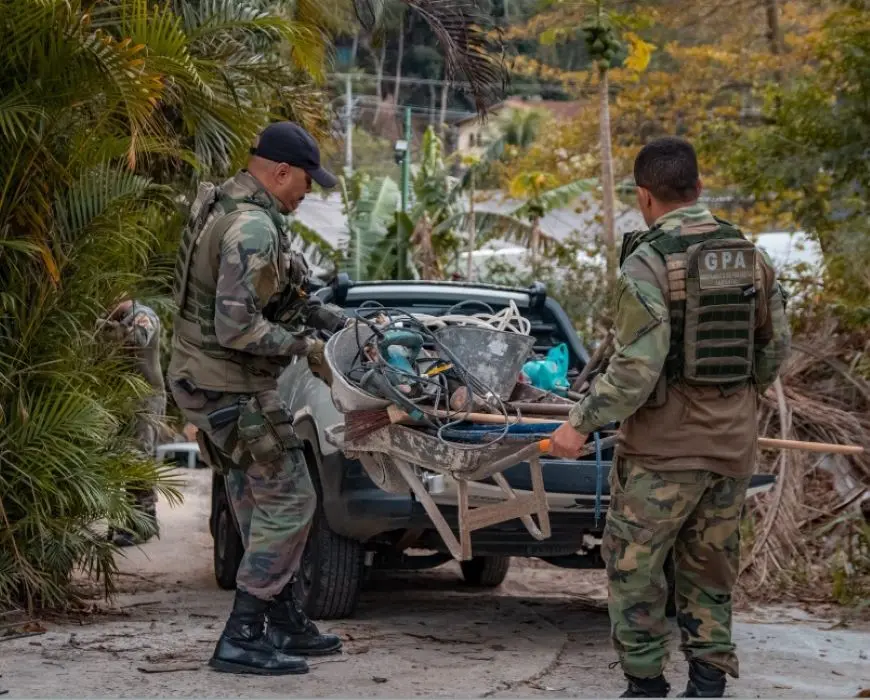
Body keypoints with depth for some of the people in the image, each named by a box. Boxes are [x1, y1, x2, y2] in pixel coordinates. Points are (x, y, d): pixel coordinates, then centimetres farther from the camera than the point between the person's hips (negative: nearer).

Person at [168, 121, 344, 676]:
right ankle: (243, 639, -5)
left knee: (259, 504, 17)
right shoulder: (253, 228, -22)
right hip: (233, 387, -10)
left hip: (204, 377, 10)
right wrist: (305, 347, -17)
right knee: (289, 501, -5)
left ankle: (287, 624, 26)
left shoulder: (218, 206, 10)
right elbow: (237, 327, -27)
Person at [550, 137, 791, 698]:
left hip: (663, 447, -6)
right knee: (711, 569, 15)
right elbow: (776, 347, 12)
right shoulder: (750, 255, 5)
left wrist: (582, 423, -12)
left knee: (634, 566, 7)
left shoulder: (649, 262, -15)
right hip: (732, 444, 6)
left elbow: (636, 366, -20)